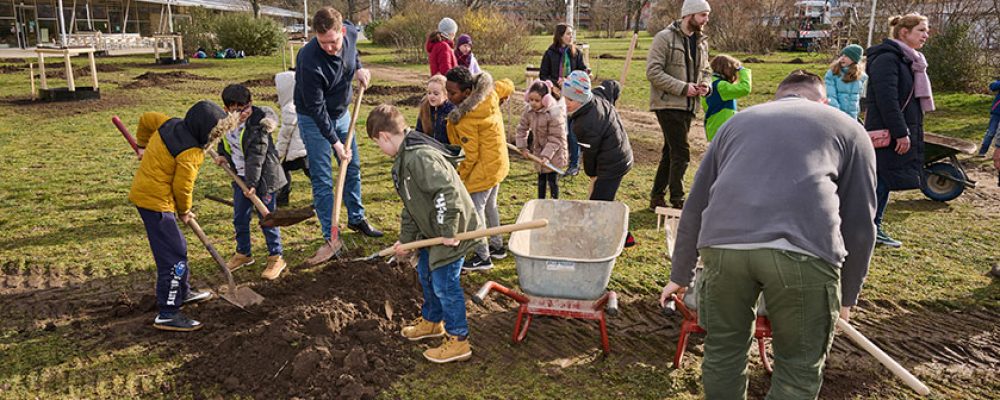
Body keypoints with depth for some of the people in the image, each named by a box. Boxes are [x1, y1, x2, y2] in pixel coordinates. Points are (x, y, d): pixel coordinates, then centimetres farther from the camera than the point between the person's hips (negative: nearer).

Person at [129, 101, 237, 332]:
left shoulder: (171, 123, 2)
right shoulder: (190, 153, -23)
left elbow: (146, 118, 19)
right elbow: (182, 187, -16)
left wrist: (143, 145, 32)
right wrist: (184, 212, 2)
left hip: (144, 190, 10)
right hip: (156, 202, -10)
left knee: (176, 246, 23)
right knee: (173, 257, -8)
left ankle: (182, 292, 38)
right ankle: (167, 314, -5)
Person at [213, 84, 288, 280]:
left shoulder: (258, 122, -21)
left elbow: (256, 156, -23)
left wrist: (252, 183, -25)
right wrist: (222, 155, 4)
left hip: (263, 176, -7)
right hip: (240, 176, 7)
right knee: (239, 218, 15)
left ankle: (276, 258, 14)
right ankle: (243, 253, 35)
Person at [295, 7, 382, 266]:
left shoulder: (350, 32, -16)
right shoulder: (309, 61, -33)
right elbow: (316, 108, -26)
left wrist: (358, 68, -3)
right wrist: (335, 142, -22)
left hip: (341, 113, 6)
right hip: (313, 120, -6)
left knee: (353, 167, 15)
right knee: (322, 179, -5)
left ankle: (356, 218, 33)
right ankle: (331, 239, 3)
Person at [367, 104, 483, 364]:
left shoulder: (420, 157, -27)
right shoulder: (405, 159, 9)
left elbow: (447, 192, -35)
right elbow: (410, 206, 17)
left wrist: (448, 232, -28)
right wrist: (405, 240, 19)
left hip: (452, 232, -11)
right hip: (433, 231, 11)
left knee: (445, 284, -2)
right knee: (425, 273, 24)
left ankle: (458, 341, 13)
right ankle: (432, 320, 46)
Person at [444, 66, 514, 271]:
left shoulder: (466, 119, -28)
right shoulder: (489, 93, -6)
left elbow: (471, 155, -21)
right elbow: (508, 86, 14)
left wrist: (460, 176, -8)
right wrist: (499, 103, 29)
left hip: (484, 167, -10)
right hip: (499, 161, 10)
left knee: (475, 209, -1)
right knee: (489, 205, 23)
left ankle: (483, 257, 7)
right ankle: (497, 246, 36)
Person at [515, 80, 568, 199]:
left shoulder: (555, 114, -27)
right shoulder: (529, 110, -7)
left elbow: (555, 138, -24)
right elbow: (522, 128, 7)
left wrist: (547, 155, -27)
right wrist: (522, 146, 1)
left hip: (554, 153, -6)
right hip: (539, 151, 6)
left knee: (552, 181, 0)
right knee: (541, 180, 19)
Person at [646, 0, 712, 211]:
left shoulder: (701, 42, 13)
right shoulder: (664, 38, -10)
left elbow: (705, 71, 24)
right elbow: (653, 72, -16)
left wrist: (706, 85, 0)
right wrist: (683, 87, -20)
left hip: (688, 106, 8)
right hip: (668, 104, -8)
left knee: (670, 152, 13)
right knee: (681, 152, -10)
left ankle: (657, 198, 22)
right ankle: (677, 200, 0)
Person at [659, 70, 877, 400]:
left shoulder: (737, 121, 32)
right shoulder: (848, 128, 27)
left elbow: (694, 208, 30)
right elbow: (860, 225, 22)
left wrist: (680, 276, 38)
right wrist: (847, 296, 33)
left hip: (723, 243, 2)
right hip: (804, 249, -1)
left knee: (723, 351, 21)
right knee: (799, 367, 17)